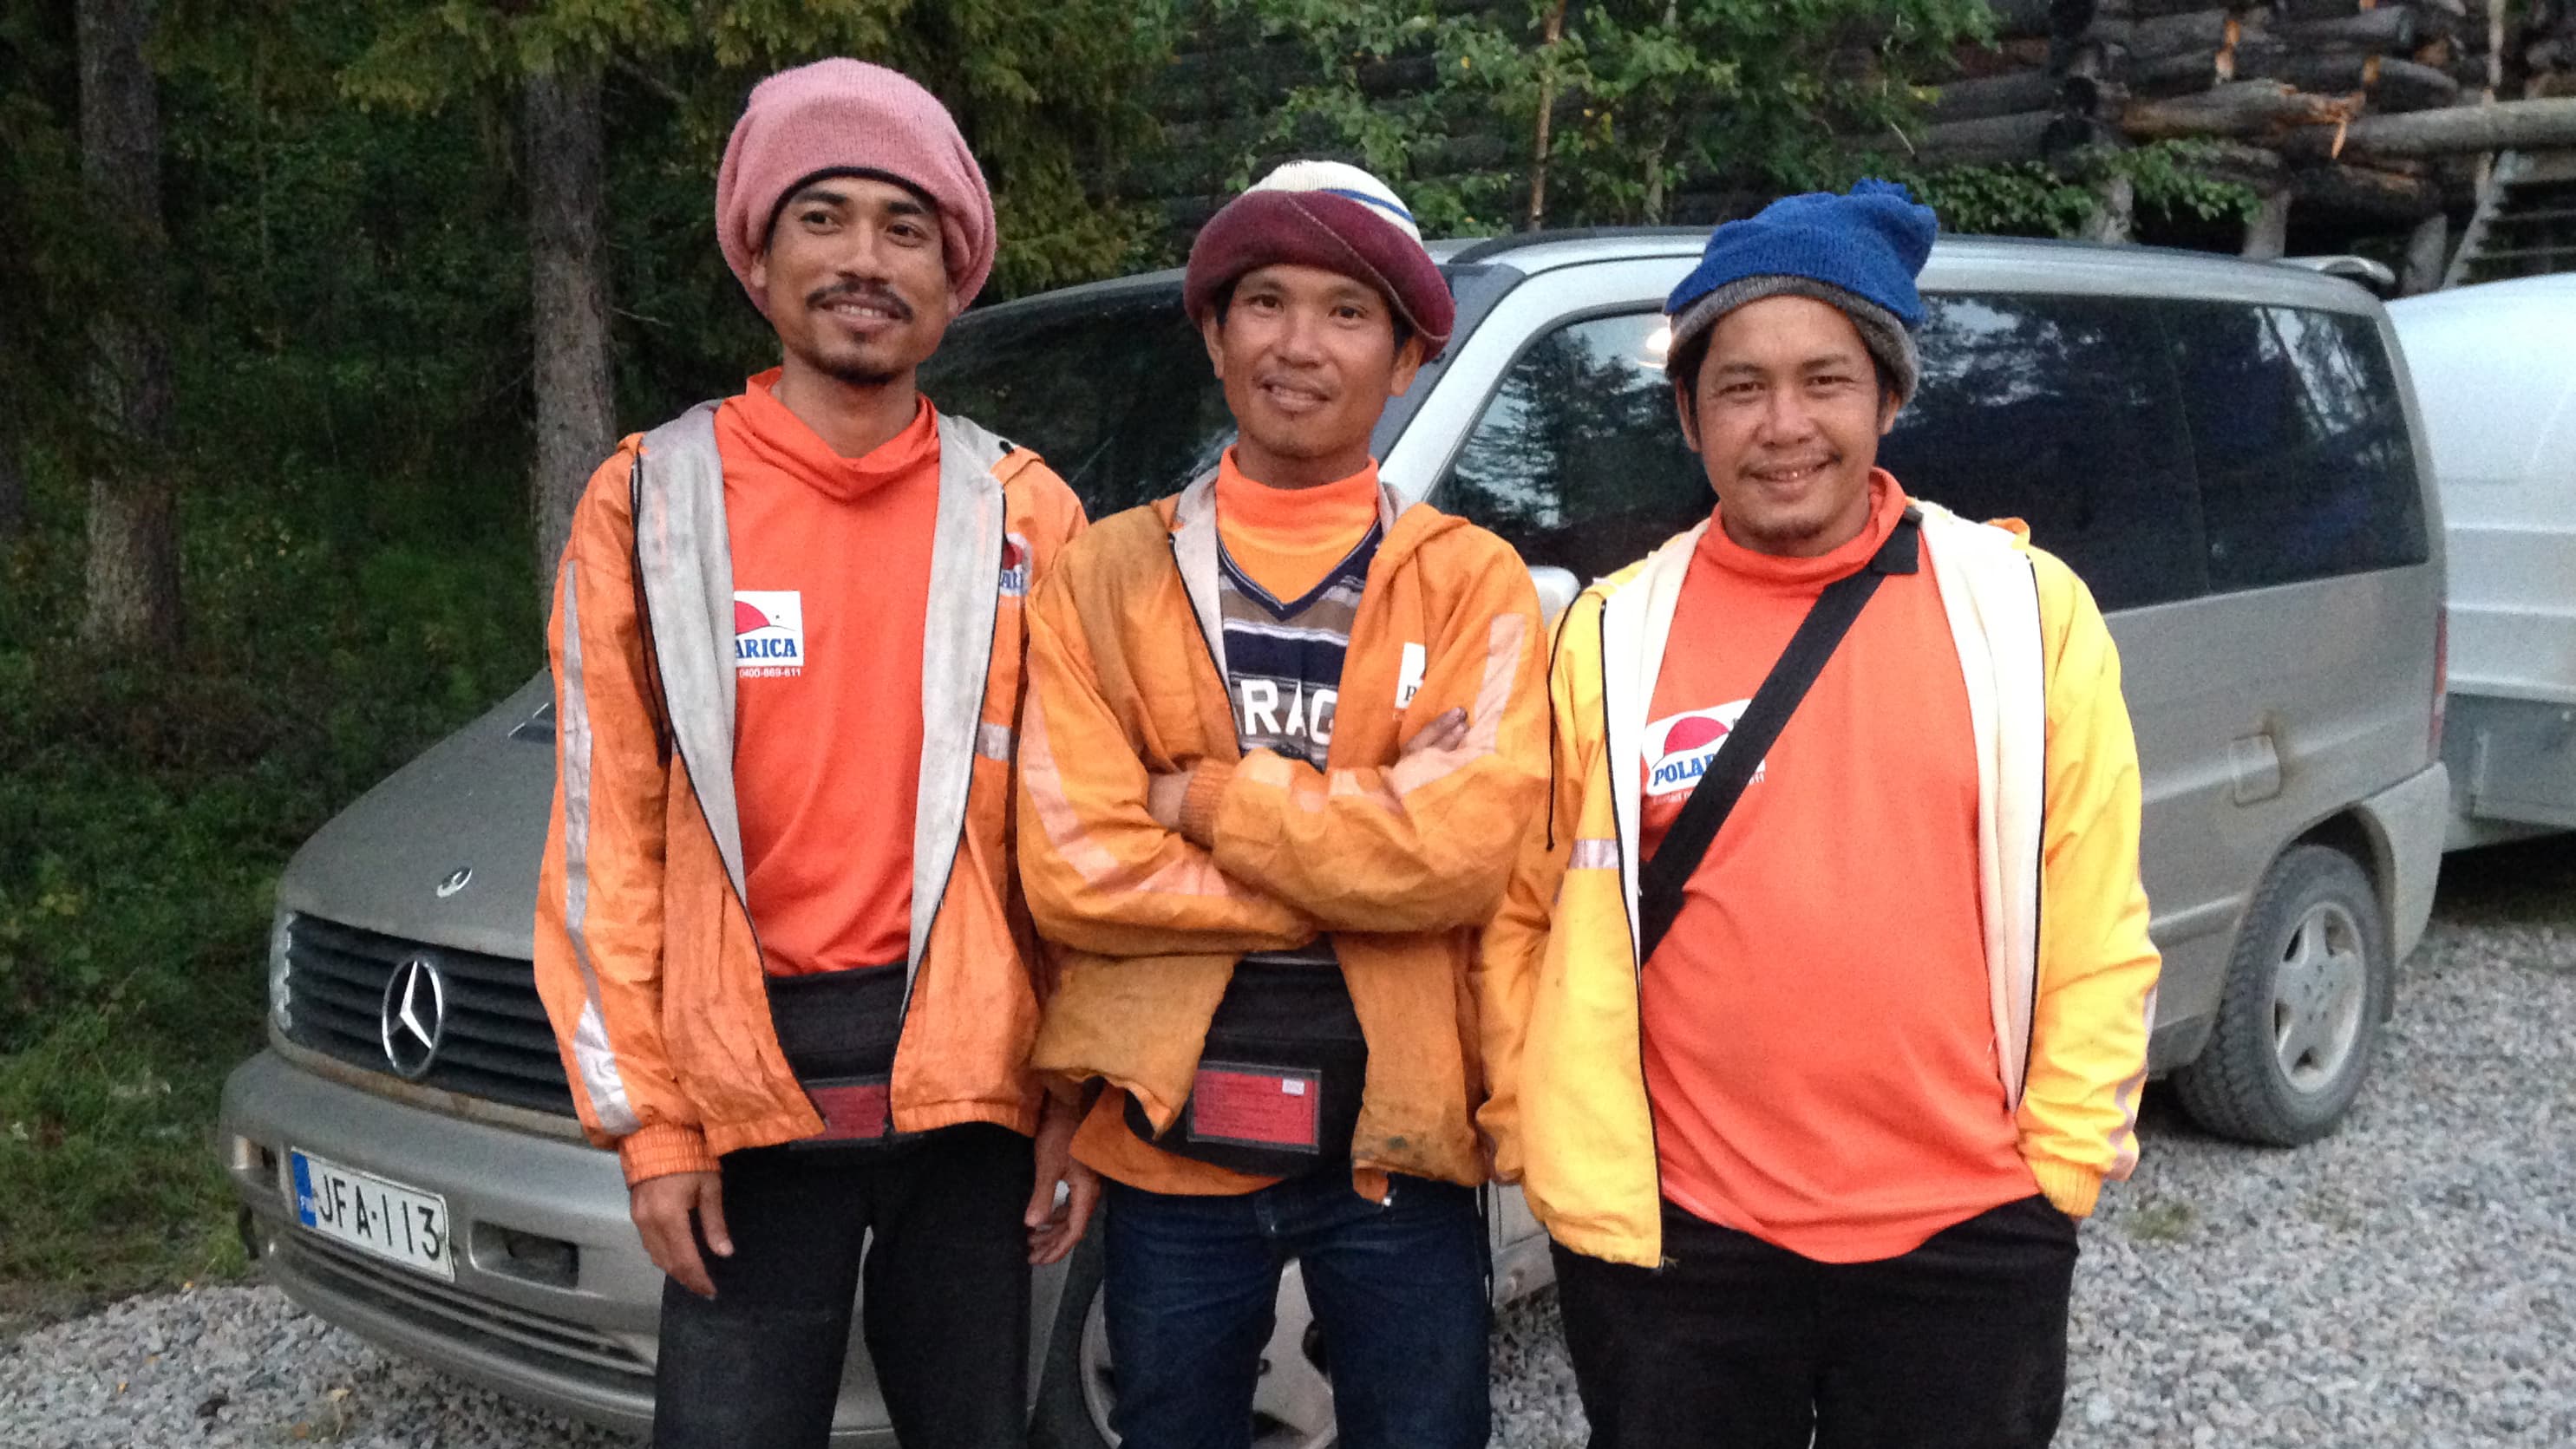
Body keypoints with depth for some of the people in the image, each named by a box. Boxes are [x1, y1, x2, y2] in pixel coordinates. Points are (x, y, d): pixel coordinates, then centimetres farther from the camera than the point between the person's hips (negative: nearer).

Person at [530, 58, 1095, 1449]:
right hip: (750, 1084, -1)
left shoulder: (1023, 513, 2)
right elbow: (607, 834, -1)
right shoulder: (652, 501, -1)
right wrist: (648, 1121, -4)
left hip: (969, 1079, 2)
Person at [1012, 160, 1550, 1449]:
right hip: (1169, 1139, 1)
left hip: (1394, 1140, -1)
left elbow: (1461, 847, -18)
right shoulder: (1107, 576, -1)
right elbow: (1072, 873, -11)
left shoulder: (1470, 582, -3)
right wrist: (1351, 874, -14)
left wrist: (1200, 795, -14)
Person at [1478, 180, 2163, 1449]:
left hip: (1968, 1247, 0)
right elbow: (1525, 920, 3)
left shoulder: (2026, 609, -3)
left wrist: (2063, 1158, -1)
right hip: (1671, 1249, 0)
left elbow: (2092, 924, 1)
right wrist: (1557, 1156, -2)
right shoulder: (1613, 636, -3)